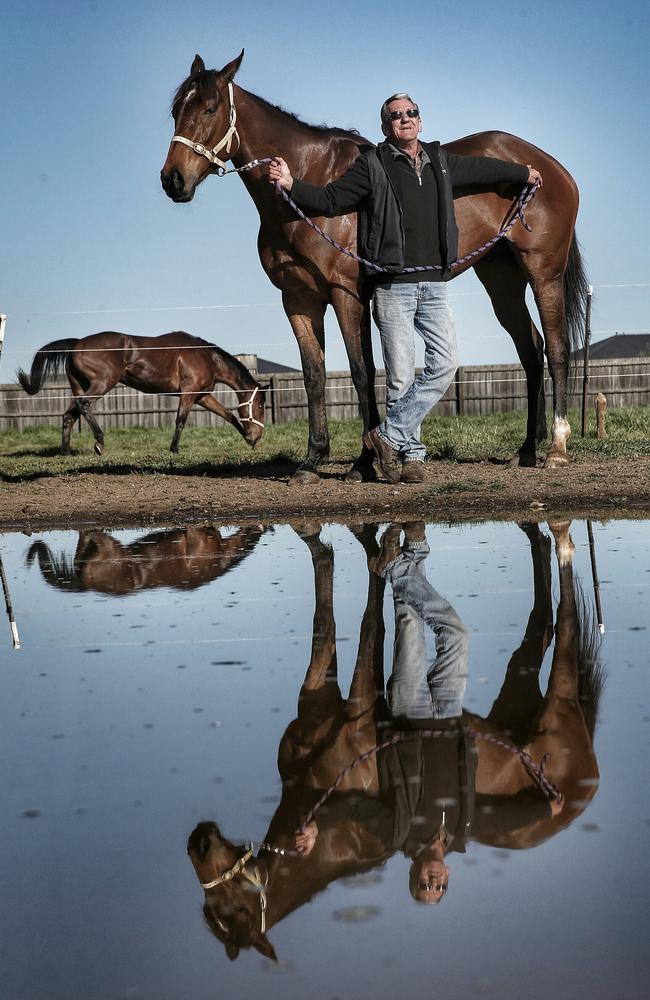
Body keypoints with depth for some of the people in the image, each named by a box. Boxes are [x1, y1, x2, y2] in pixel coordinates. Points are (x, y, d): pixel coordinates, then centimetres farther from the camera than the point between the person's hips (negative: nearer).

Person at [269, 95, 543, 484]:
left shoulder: (440, 162, 16)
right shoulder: (372, 166, 2)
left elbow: (481, 168, 32)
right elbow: (330, 200, -2)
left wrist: (523, 173, 46)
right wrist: (292, 185, -17)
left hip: (434, 284, 4)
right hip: (393, 285, -4)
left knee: (446, 364, -7)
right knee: (401, 376, -3)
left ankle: (389, 436, 0)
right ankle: (412, 453, 8)